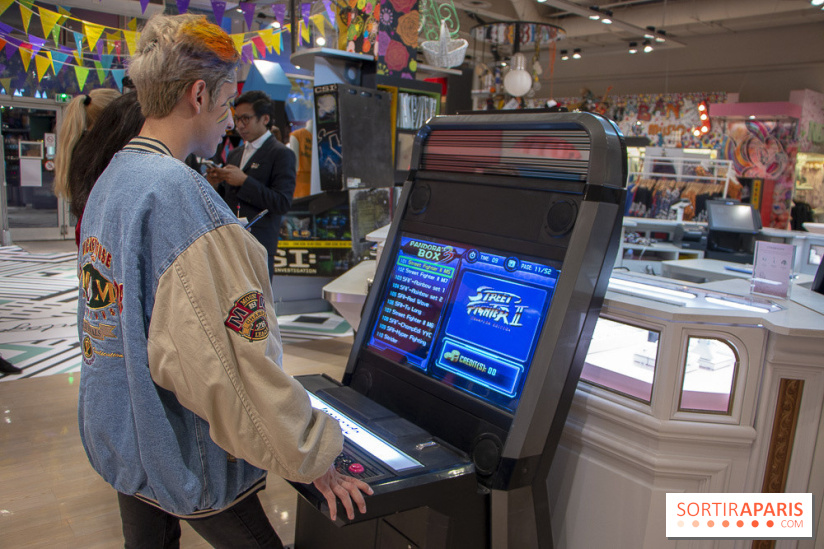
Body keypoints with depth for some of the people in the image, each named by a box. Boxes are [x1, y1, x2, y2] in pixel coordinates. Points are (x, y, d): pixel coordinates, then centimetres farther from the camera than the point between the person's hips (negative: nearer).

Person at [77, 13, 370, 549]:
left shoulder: (107, 183, 6)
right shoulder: (179, 192, -24)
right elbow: (234, 358, -28)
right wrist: (312, 459, -20)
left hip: (116, 439, 9)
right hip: (182, 458, -9)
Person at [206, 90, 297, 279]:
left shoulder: (281, 154, -3)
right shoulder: (235, 154, 20)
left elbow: (282, 203, -13)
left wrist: (244, 181, -15)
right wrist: (215, 185, 2)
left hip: (258, 247, -6)